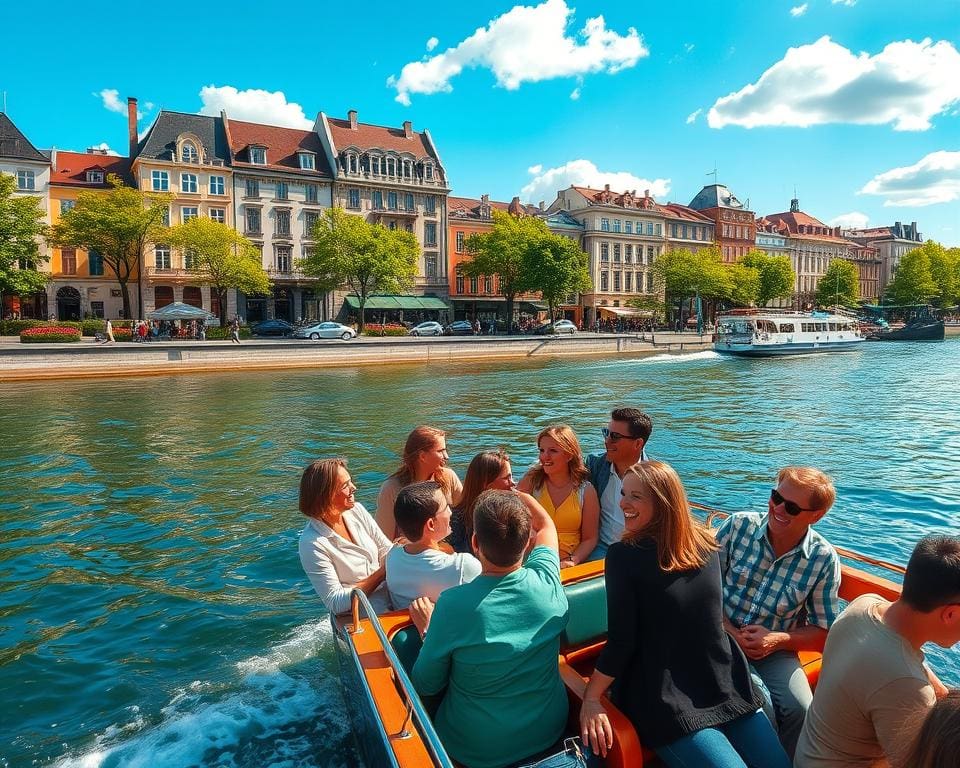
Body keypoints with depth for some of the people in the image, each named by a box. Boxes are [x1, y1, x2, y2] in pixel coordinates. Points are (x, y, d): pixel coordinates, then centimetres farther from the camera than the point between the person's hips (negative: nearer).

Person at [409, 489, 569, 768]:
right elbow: (545, 523, 2)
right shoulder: (547, 582, -20)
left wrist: (427, 630, 0)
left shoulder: (453, 604, -31)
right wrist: (511, 490, 16)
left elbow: (426, 685, -14)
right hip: (549, 733, 4)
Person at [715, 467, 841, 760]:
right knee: (762, 712, -23)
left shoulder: (824, 559, -5)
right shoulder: (738, 526, -8)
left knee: (801, 711, -22)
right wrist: (729, 631, -14)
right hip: (724, 640, -1)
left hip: (775, 649, 2)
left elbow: (824, 633, 1)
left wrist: (778, 640, -15)